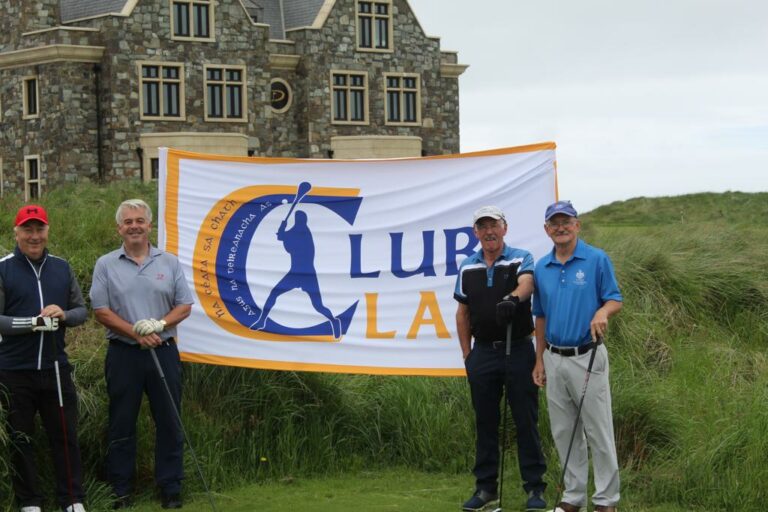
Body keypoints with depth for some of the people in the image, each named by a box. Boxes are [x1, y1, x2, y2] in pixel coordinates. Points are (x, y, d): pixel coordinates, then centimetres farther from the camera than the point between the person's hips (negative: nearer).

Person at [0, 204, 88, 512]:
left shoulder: (61, 267, 8)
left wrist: (63, 315, -10)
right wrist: (32, 322, -23)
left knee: (65, 435, 6)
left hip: (55, 368, 3)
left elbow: (81, 310, 11)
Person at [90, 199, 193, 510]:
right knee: (122, 424, 5)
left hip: (164, 351, 1)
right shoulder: (106, 265, 1)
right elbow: (101, 311, -3)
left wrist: (159, 325, -13)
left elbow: (184, 306, 4)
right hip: (123, 354, -1)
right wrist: (136, 333, -13)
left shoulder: (169, 263, 6)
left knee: (169, 422, 3)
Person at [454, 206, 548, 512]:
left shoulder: (521, 259, -2)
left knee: (526, 421, -1)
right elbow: (463, 312, 13)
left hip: (518, 350, -3)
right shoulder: (467, 268, 9)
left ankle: (535, 487, 6)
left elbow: (526, 283, -25)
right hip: (483, 352, 3)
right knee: (485, 422, 7)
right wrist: (466, 353, 8)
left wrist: (513, 297, -48)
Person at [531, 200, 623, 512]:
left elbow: (615, 299, -4)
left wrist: (602, 312, -27)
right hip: (554, 360, 5)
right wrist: (540, 360, 13)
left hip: (587, 358, -5)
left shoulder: (597, 260, -5)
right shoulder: (541, 268, 9)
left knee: (598, 432, -1)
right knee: (564, 433, 10)